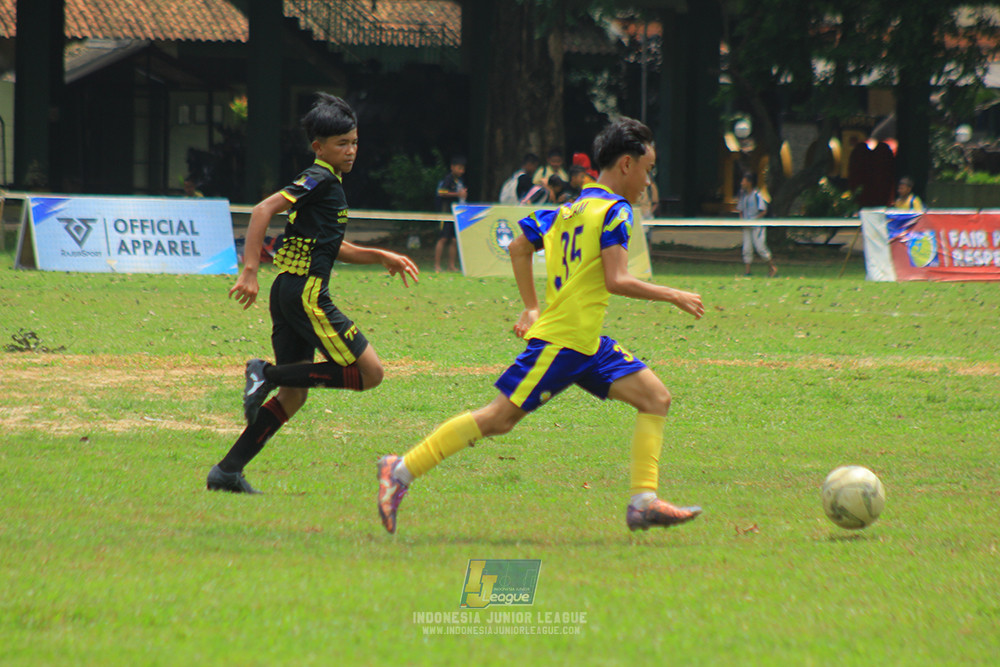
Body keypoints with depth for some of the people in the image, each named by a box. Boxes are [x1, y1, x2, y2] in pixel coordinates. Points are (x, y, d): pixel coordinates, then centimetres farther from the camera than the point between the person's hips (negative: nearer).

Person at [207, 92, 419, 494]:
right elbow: (264, 210, -19)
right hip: (305, 292, -10)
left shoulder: (329, 183, 21)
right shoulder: (321, 180, -9)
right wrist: (250, 272, -25)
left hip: (290, 295, 10)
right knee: (370, 373, -9)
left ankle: (228, 472, 7)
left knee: (293, 396, 11)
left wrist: (382, 257, 26)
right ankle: (268, 374, -10)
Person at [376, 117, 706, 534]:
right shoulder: (615, 210, -10)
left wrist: (531, 308, 29)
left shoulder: (570, 210, 17)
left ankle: (644, 502, -4)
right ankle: (402, 471, -3)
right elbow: (616, 280, -19)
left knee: (655, 398, 4)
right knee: (499, 418, -8)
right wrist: (673, 296, -9)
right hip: (563, 339, -10)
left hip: (588, 344, 10)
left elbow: (519, 247, 25)